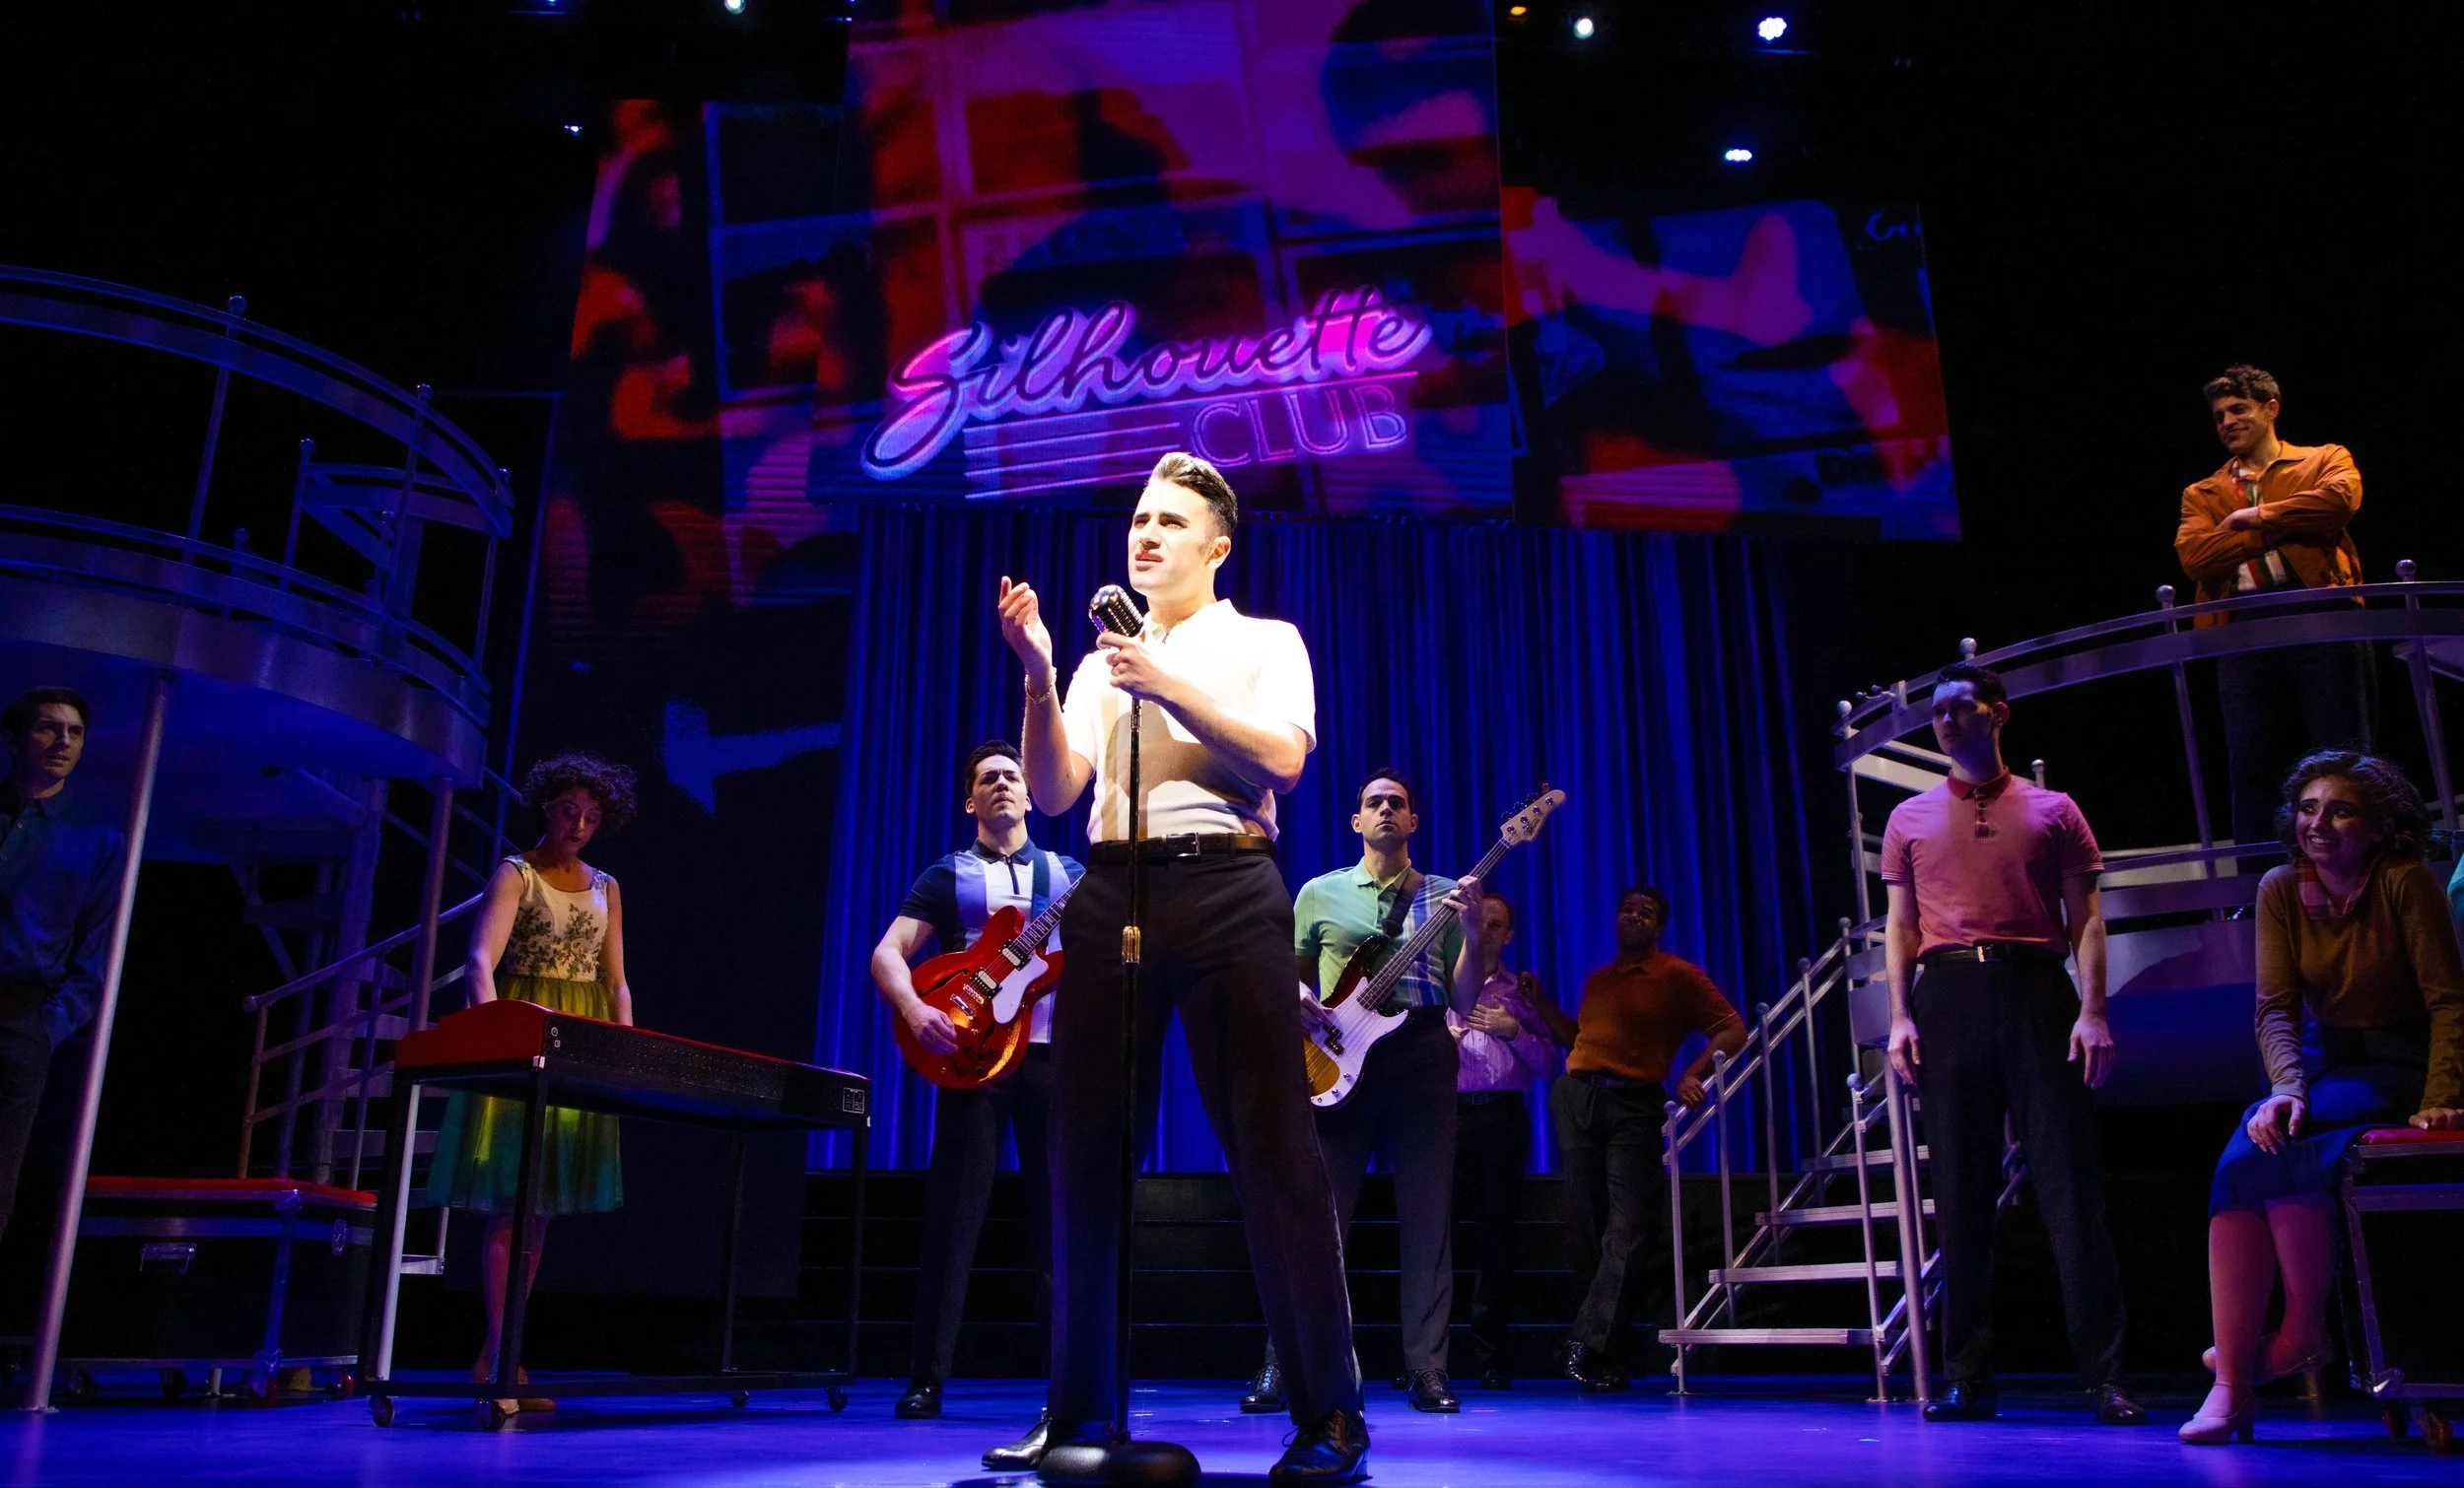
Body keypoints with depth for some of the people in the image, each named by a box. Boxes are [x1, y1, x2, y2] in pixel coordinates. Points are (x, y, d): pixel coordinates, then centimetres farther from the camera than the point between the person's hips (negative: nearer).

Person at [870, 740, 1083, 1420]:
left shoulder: (1070, 875, 17)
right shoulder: (948, 877, 11)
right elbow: (887, 953, 1)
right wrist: (915, 1010, -19)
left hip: (1053, 1050, 2)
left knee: (1059, 1212, 3)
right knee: (954, 1213, -3)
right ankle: (926, 1377, 4)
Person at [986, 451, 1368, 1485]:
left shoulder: (1263, 643, 12)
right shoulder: (1101, 663, 21)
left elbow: (1282, 757, -7)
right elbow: (1052, 794, 9)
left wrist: (1167, 685, -11)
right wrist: (1038, 674, -3)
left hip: (1224, 889, -4)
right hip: (1110, 895, 4)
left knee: (1271, 1147, -8)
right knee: (1087, 1151, 2)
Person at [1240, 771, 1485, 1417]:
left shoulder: (1444, 896, 12)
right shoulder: (1320, 892, 12)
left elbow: (1464, 1001, 6)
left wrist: (1473, 933, -9)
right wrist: (1298, 998, -5)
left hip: (1423, 1058, 1)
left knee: (1427, 1219, 1)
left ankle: (1427, 1368, 7)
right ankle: (1282, 1363, 5)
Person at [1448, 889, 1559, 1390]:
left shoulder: (1521, 990, 16)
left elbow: (1549, 1063, 9)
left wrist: (1513, 1030, -5)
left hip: (1502, 1117, 1)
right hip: (1446, 1113, 0)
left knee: (1497, 1232, -1)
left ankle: (1490, 1352, 7)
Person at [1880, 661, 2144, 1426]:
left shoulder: (2052, 810, 12)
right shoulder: (1911, 819, 16)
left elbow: (2086, 917, 6)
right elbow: (1900, 926, 12)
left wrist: (2092, 1010, -7)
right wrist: (1900, 1016, 0)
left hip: (2037, 995, -1)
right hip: (1947, 998, 2)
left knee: (2069, 1187, -4)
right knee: (1960, 1195, 2)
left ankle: (2104, 1377, 3)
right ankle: (1969, 1379, 8)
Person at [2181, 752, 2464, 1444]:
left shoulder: (2404, 882, -12)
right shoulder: (2281, 890, 0)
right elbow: (2275, 1007, -6)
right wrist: (2288, 1088, -23)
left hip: (2398, 1068, -4)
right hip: (2324, 1062, 4)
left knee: (2279, 1151, -32)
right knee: (2239, 1162, -25)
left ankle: (2303, 1334, -11)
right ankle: (2230, 1385, -27)